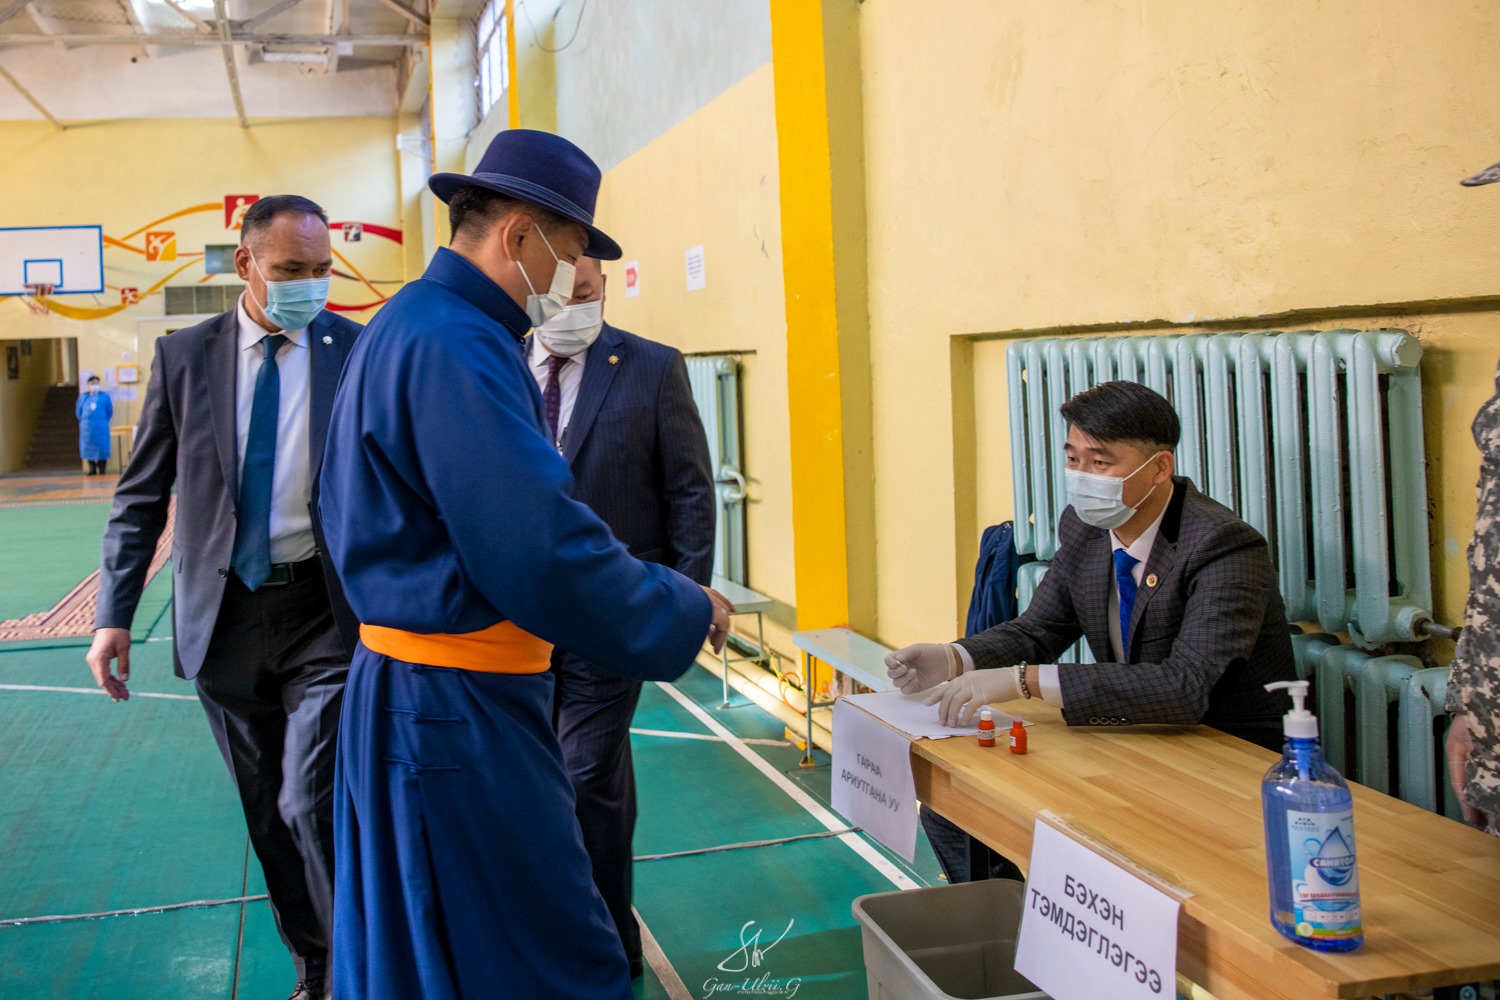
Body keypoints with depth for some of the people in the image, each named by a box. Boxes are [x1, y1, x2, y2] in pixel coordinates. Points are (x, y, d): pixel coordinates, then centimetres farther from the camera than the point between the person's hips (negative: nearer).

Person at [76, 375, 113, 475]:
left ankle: (102, 469, 3)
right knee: (89, 448, 4)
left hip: (101, 427, -2)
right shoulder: (83, 396, 8)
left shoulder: (105, 396, 4)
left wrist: (103, 421, 5)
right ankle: (92, 469, 11)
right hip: (87, 428, 2)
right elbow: (78, 411, 14)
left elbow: (110, 411, 8)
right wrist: (83, 421, 9)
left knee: (102, 448, -3)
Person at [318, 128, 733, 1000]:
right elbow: (545, 550, -25)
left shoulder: (411, 327, 14)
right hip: (459, 709, -11)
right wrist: (688, 612, -11)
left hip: (411, 688, 11)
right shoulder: (455, 345, -19)